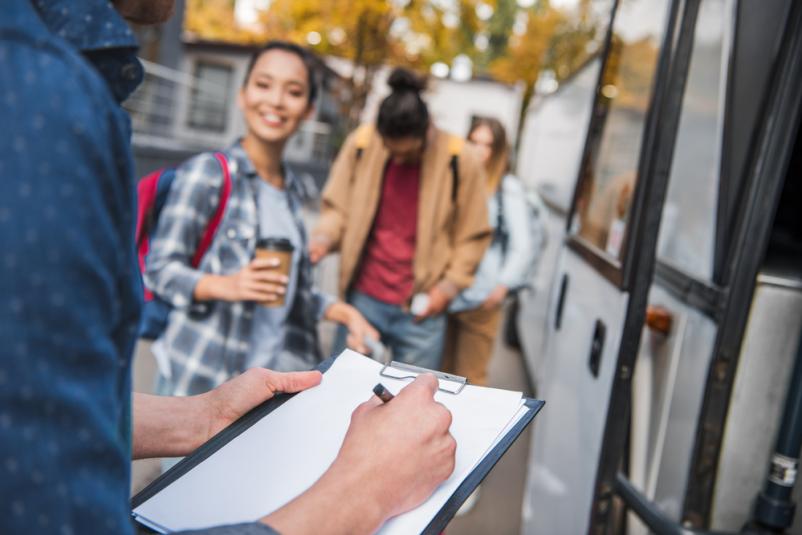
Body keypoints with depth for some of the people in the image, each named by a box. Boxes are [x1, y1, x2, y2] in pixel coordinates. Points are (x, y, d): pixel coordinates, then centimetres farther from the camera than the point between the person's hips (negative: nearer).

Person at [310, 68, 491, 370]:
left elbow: (473, 237, 2)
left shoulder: (459, 161, -7)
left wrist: (448, 287, -4)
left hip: (420, 310, -1)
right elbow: (337, 207, 8)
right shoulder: (360, 144, -3)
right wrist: (323, 238, -11)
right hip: (362, 299, 2)